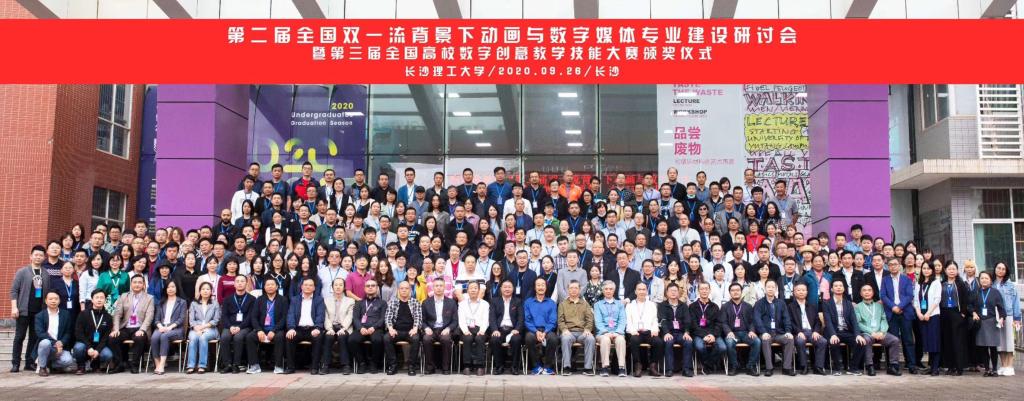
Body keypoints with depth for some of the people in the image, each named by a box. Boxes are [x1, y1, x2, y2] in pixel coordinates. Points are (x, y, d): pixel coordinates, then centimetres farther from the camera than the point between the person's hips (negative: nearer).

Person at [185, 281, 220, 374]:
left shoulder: (215, 304, 15)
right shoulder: (194, 304, 19)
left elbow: (216, 320, 4)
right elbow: (191, 320, 7)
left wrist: (203, 326, -11)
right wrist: (197, 328, -13)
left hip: (210, 329, -1)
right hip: (195, 329, 1)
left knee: (203, 337, -34)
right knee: (193, 338, -32)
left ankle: (202, 365, -34)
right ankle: (191, 366, -33)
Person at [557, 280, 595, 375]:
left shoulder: (585, 304, 23)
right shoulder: (563, 304, 20)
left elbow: (590, 319, 13)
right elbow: (560, 320, 9)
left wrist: (587, 329, -8)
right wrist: (564, 329, -12)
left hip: (582, 332, 1)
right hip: (569, 332, -1)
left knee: (590, 338, -33)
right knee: (565, 338, -37)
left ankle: (588, 367, -29)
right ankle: (566, 367, -33)